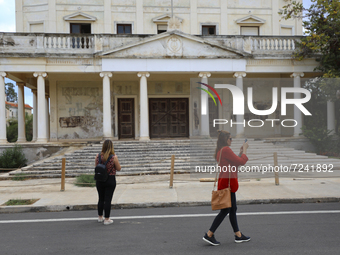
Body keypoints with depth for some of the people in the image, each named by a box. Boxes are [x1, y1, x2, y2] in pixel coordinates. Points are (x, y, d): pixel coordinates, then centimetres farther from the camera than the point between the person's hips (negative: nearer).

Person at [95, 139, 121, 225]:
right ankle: (107, 219, 9)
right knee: (107, 200, 3)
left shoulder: (98, 156, -5)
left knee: (101, 199, 18)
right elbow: (118, 168, -4)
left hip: (99, 180, 4)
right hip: (110, 180, -4)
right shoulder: (113, 157, -15)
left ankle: (100, 217, 31)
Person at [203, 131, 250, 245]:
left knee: (232, 209, 15)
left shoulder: (220, 151, 14)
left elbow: (234, 162, 20)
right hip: (227, 182, -11)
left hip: (226, 182, 11)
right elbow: (241, 162, -15)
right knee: (225, 210, -4)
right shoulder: (226, 150, -17)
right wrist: (244, 149, -2)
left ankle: (238, 235, 24)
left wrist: (240, 152, 16)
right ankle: (209, 235, 1)